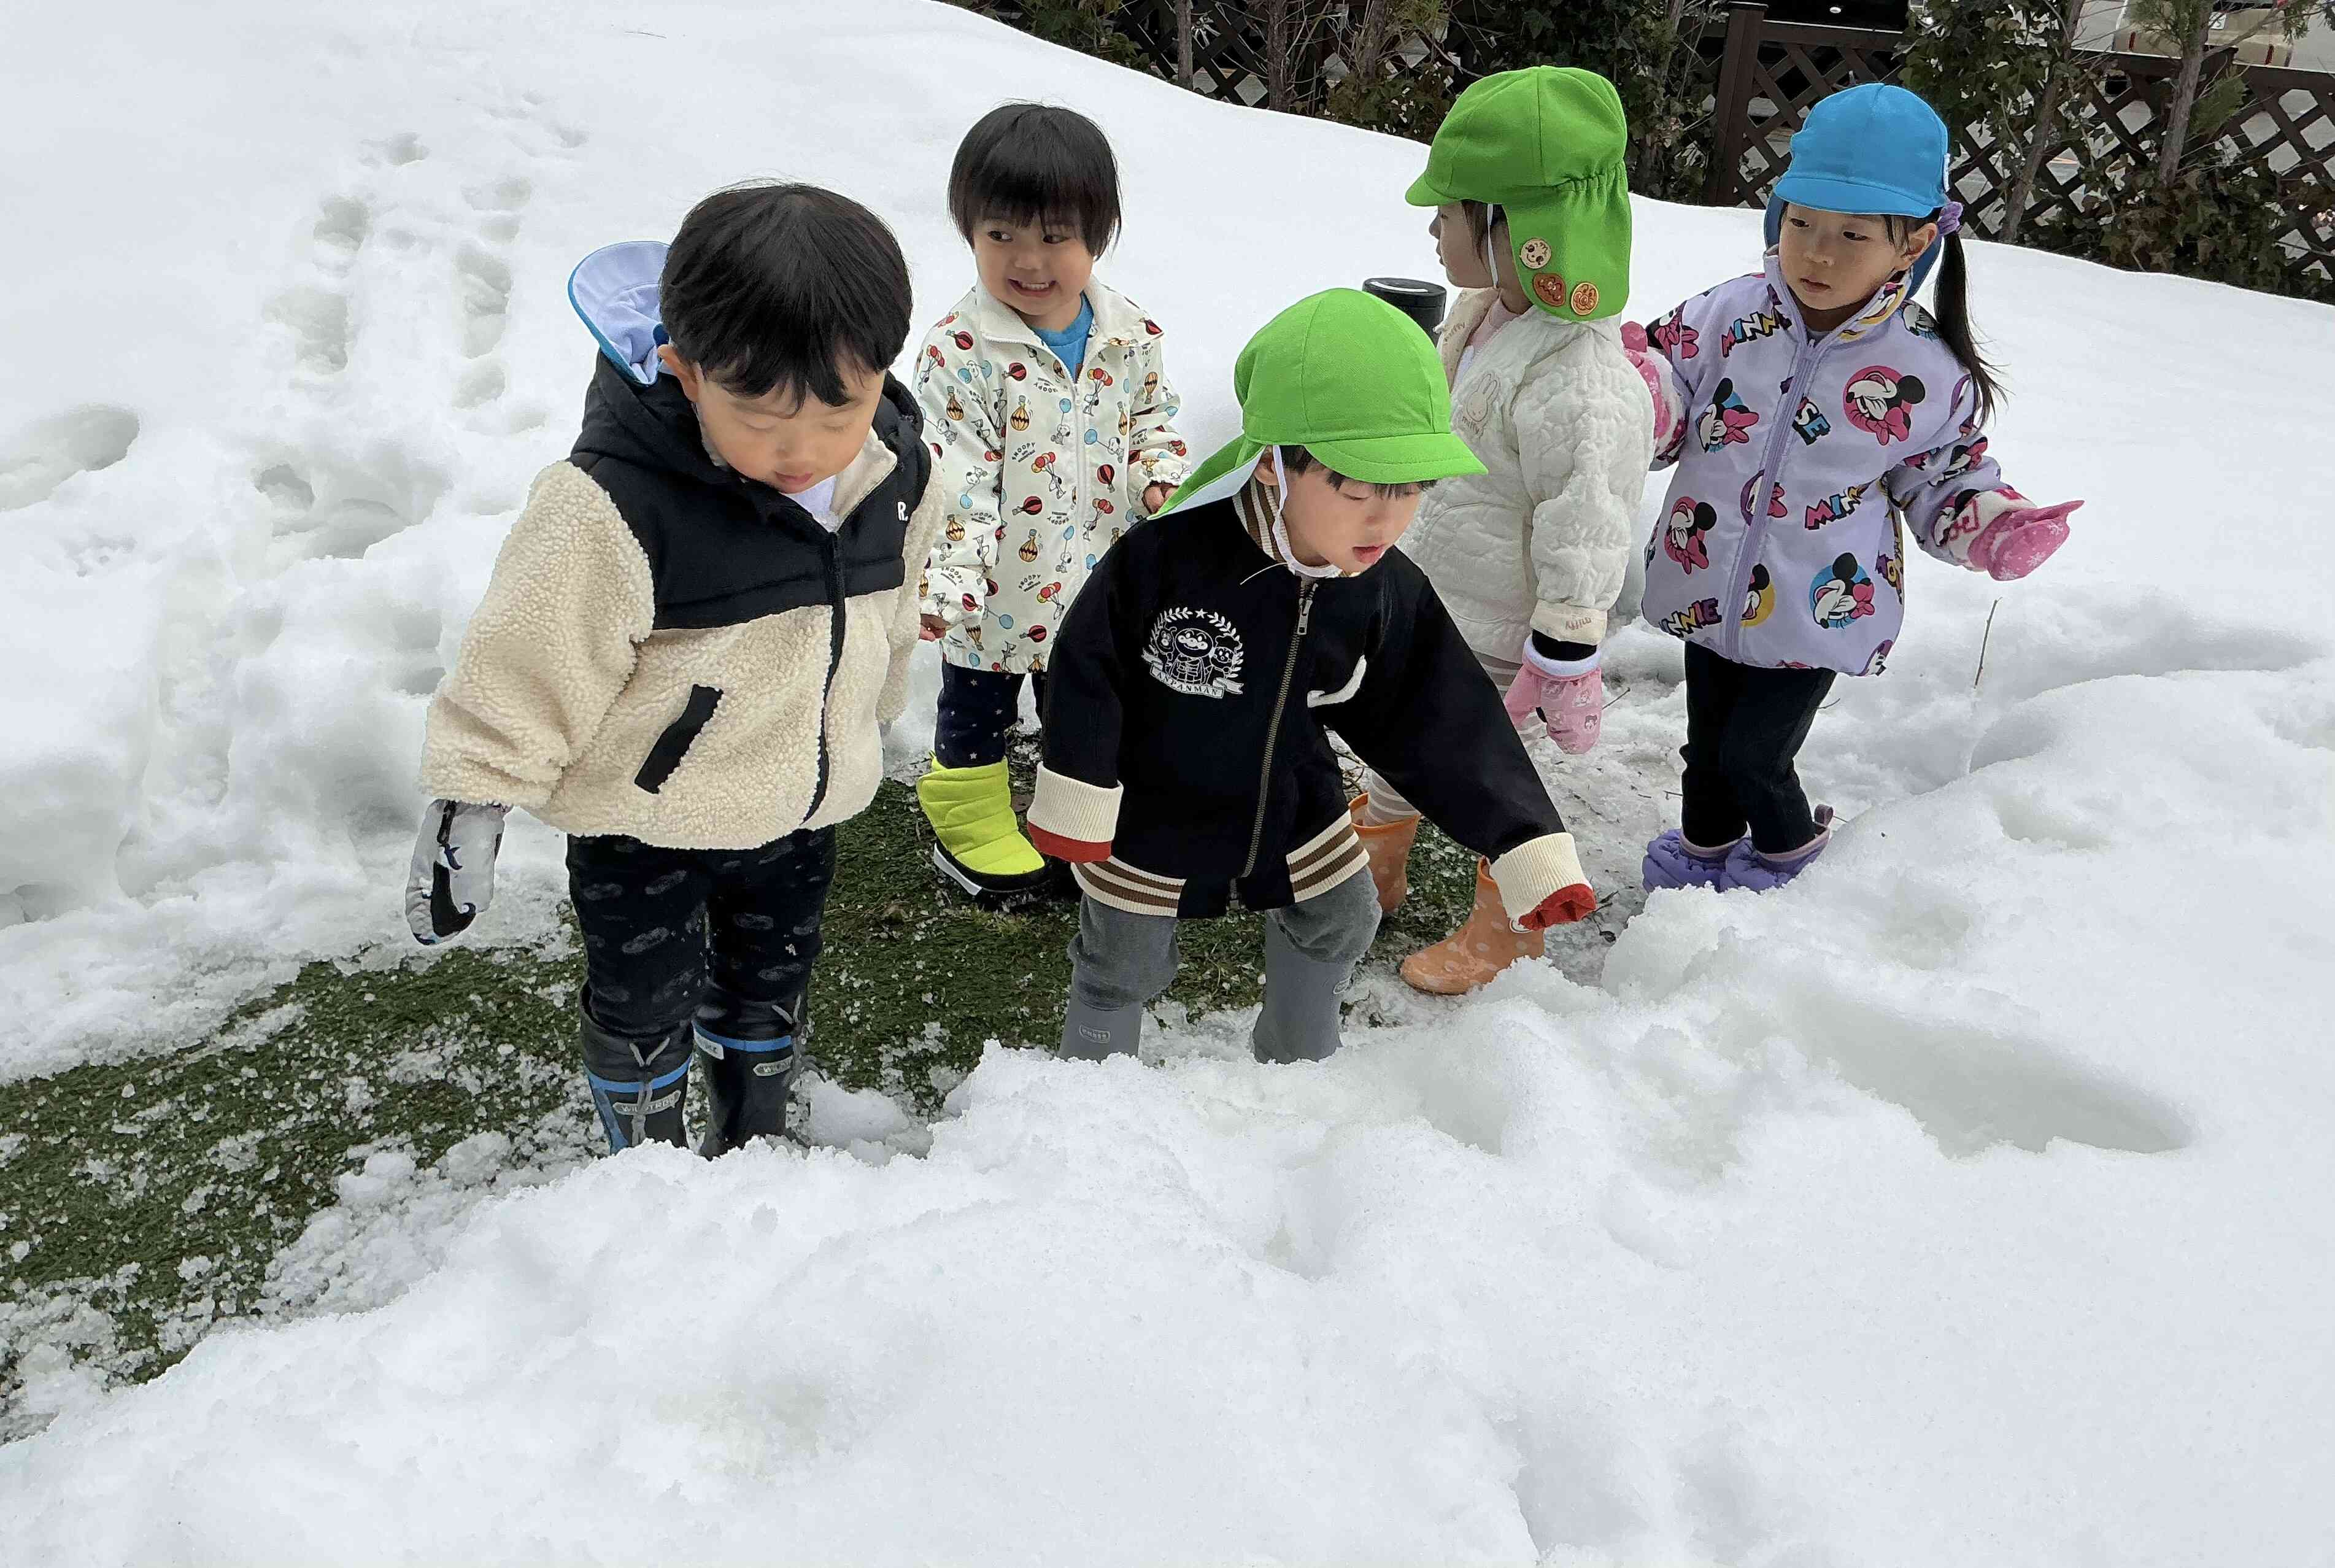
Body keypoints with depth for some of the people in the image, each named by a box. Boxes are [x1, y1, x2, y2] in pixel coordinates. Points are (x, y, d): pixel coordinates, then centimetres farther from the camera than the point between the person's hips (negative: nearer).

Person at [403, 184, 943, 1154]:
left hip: (800, 809, 5)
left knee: (770, 992, 25)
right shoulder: (618, 509, -32)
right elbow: (526, 667, -21)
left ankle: (751, 1146, 50)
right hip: (644, 820, -5)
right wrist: (467, 809, -16)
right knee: (643, 1009, 14)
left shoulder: (896, 472, -13)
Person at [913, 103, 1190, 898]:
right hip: (1000, 587, -4)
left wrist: (1160, 477, -8)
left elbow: (1153, 416, 11)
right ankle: (968, 818, 37)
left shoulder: (1129, 334, -6)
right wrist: (946, 581, -29)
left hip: (1098, 579, 5)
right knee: (978, 707, 16)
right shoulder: (962, 353, -21)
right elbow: (952, 479, -22)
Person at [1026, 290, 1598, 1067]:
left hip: (1294, 814, 4)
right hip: (1151, 825, -4)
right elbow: (1088, 670, -19)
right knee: (1120, 973, 14)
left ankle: (1298, 1061, 50)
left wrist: (1528, 846, -12)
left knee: (1337, 930, 22)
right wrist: (1075, 801, -14)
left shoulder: (1389, 594, -17)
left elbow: (1443, 726, -9)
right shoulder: (1164, 557, -32)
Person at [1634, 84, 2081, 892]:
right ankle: (1702, 849, 47)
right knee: (1706, 743, 19)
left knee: (1753, 755, 2)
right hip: (1709, 587, 3)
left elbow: (1945, 480, 3)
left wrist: (1995, 527, -17)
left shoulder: (1929, 372, -12)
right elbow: (1666, 419, -3)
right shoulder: (1727, 316, -10)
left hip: (1817, 615, -3)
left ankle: (1791, 849, 34)